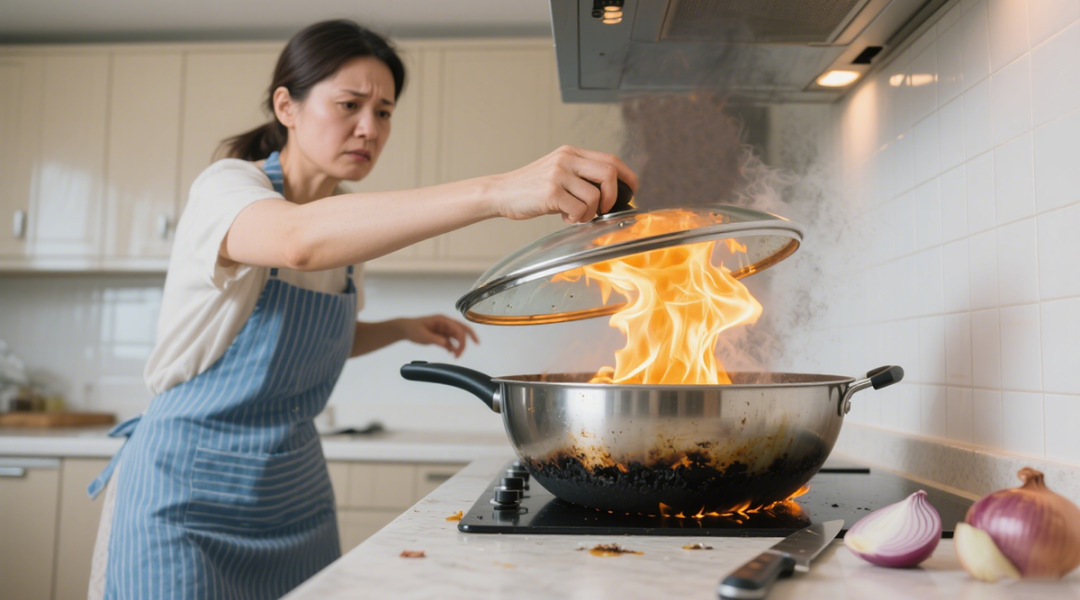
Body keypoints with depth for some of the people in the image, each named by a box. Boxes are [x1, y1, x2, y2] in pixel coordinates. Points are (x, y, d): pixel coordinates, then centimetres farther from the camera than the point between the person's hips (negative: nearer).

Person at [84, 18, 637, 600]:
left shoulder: (349, 221, 6)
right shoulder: (227, 186, -16)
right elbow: (301, 240, -41)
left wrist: (400, 329, 4)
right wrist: (496, 191, -52)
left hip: (294, 488, 6)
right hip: (190, 486, -6)